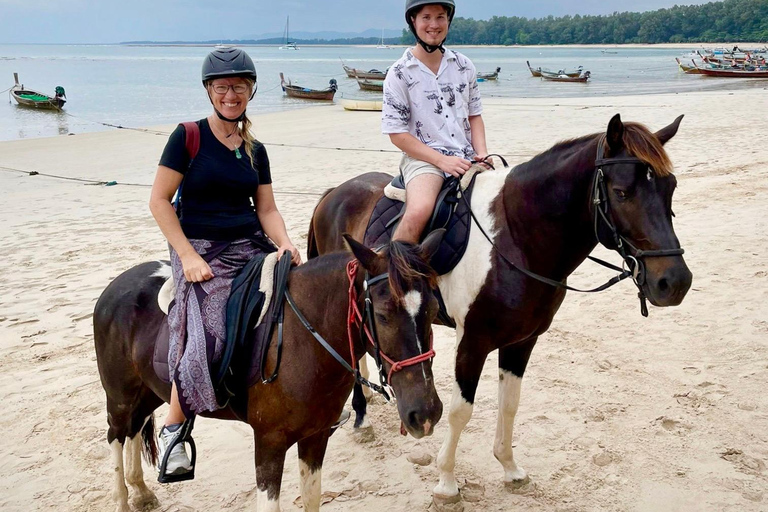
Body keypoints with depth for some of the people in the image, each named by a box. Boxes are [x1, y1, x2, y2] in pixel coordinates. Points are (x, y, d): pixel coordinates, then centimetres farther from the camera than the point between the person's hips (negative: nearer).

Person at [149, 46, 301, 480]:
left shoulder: (255, 151, 12)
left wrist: (285, 244, -10)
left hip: (251, 248, 5)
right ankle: (174, 429, -5)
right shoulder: (188, 137, -2)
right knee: (205, 337, -26)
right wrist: (188, 255, -13)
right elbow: (160, 200, -5)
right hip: (200, 251, -5)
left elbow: (267, 208, 10)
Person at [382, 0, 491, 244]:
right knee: (419, 211, -33)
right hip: (423, 157, -5)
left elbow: (474, 115, 15)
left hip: (467, 157, 5)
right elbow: (397, 133, -7)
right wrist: (442, 161, -15)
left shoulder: (464, 66, 8)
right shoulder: (399, 73, -5)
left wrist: (481, 152, -4)